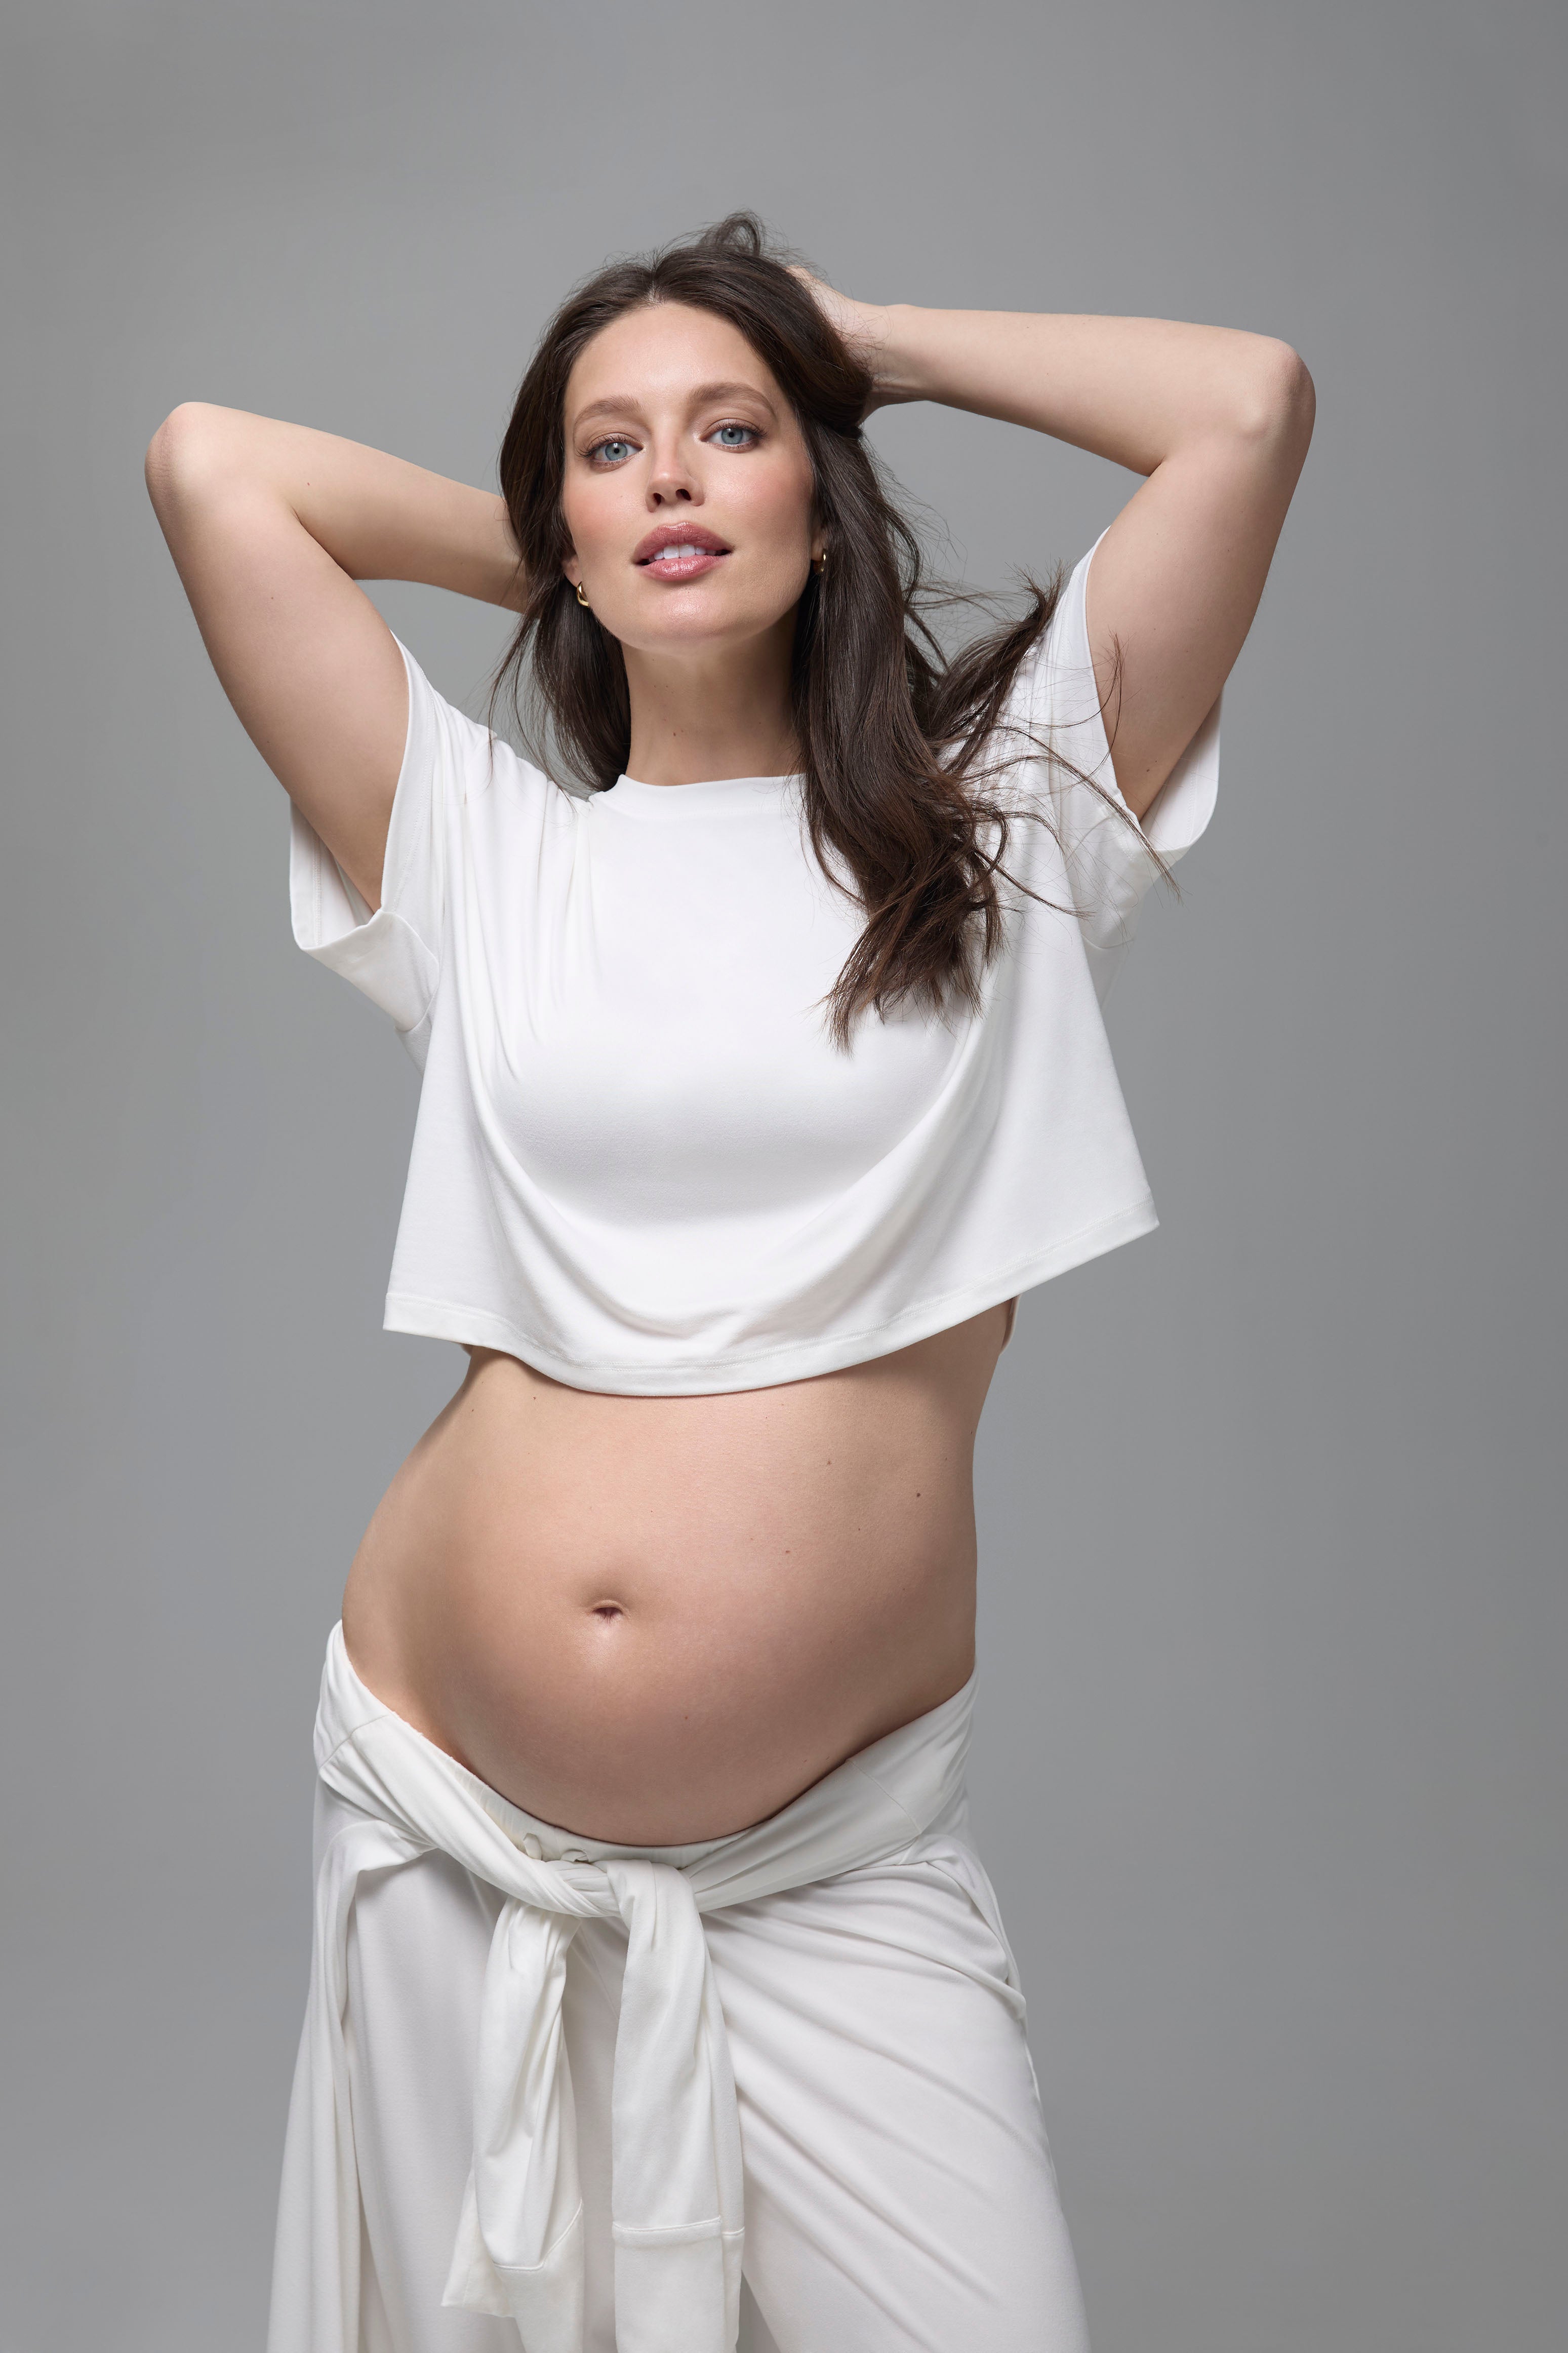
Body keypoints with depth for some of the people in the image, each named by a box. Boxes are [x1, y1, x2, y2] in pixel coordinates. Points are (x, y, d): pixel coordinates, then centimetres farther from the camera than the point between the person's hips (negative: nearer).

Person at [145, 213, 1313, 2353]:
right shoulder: (485, 857, 5)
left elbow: (1252, 407, -3)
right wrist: (544, 557, 13)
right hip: (441, 1806, 2)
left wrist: (871, 341, 8)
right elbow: (210, 466, 2)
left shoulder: (996, 824, 3)